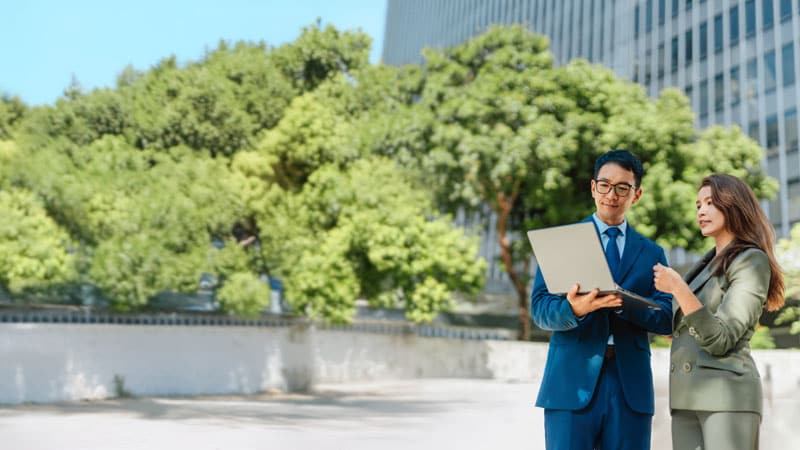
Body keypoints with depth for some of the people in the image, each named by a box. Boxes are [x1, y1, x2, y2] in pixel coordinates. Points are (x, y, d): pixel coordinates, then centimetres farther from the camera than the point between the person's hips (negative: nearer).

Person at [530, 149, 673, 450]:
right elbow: (539, 309, -1)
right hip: (573, 380, -2)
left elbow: (667, 318, 4)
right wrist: (573, 309, -24)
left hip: (630, 384, 2)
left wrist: (624, 302, -16)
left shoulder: (652, 253, 16)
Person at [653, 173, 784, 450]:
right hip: (687, 396, 8)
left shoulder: (752, 261, -3)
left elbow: (719, 341, -13)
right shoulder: (707, 265, 21)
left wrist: (678, 288, -20)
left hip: (727, 395, -8)